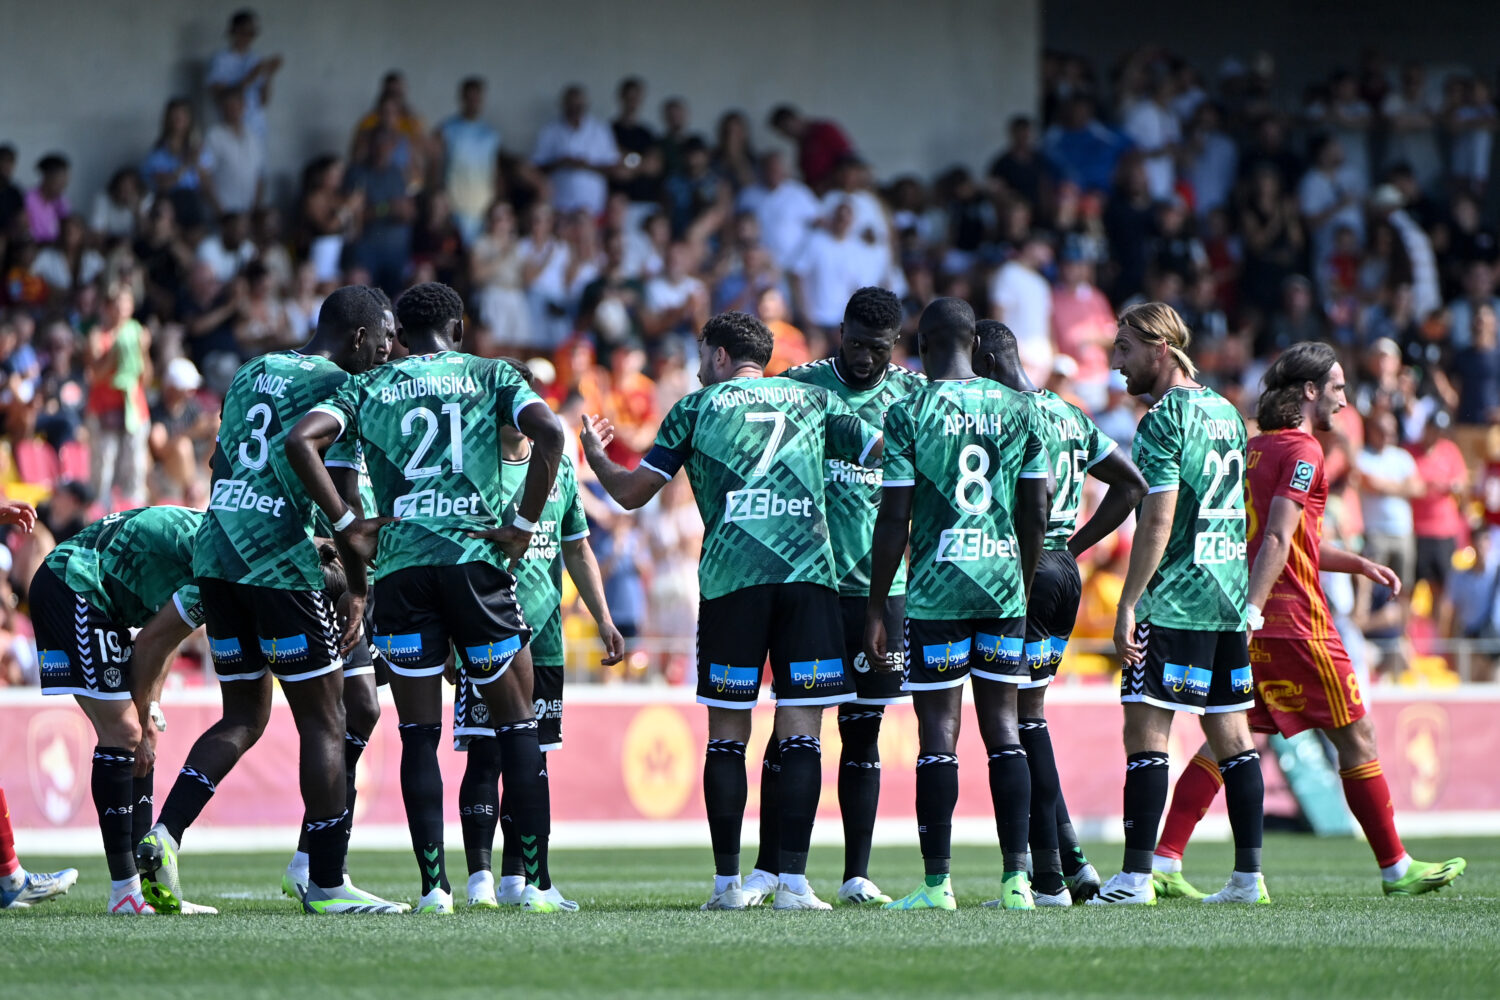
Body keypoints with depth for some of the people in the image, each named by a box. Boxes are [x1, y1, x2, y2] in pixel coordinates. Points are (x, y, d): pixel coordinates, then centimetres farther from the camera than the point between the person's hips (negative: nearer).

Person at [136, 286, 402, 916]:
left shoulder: (249, 374, 19)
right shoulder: (338, 386, -5)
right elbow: (342, 494, -11)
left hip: (216, 555, 8)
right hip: (282, 562, -8)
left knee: (244, 716, 16)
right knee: (323, 723, 0)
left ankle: (164, 835, -1)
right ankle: (325, 883, 0)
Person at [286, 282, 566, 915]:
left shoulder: (367, 389, 13)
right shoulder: (491, 376, 9)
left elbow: (301, 441, -3)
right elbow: (548, 433, -8)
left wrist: (345, 525, 0)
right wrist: (525, 523, -4)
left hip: (400, 568, 1)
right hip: (476, 559, -1)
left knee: (419, 734, 6)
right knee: (516, 723, 6)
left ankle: (433, 886, -1)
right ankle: (536, 882, 2)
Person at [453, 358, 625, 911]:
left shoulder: (559, 464, 14)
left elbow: (577, 548, 21)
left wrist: (603, 620, 17)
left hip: (544, 636, 5)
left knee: (532, 758, 8)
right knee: (485, 755, -10)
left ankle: (521, 875, 14)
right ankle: (480, 873, -11)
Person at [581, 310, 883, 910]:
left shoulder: (696, 408, 11)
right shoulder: (813, 400, 16)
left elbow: (631, 493, 14)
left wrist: (594, 455, 34)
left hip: (730, 579, -1)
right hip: (809, 570, 1)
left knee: (727, 732, 6)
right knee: (800, 731, 0)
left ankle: (727, 883, 5)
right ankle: (792, 881, -7)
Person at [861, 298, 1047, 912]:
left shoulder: (909, 414, -5)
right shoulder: (1020, 409, 6)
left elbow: (894, 520, -7)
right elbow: (1036, 516, 8)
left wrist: (875, 610, 0)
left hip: (937, 589, -4)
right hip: (1003, 586, 4)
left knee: (938, 731, -1)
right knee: (1003, 727, 7)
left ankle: (937, 884, -2)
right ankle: (1016, 878, 3)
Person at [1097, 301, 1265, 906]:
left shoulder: (1163, 423, -11)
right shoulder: (1226, 414, 15)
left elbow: (1158, 522, -17)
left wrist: (1128, 605, -16)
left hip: (1172, 603, -8)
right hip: (1228, 600, 8)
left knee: (1145, 732, -7)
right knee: (1230, 735, 9)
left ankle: (1136, 877, -11)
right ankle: (1249, 874, 7)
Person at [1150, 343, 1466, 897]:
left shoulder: (1253, 449, 17)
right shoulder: (1302, 452, -10)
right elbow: (1278, 541, -20)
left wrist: (1357, 563, 28)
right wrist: (1249, 611, -27)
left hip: (1248, 627, 8)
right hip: (1295, 620, -8)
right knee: (1356, 737, 3)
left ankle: (1164, 862, -5)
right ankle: (1396, 868, 9)